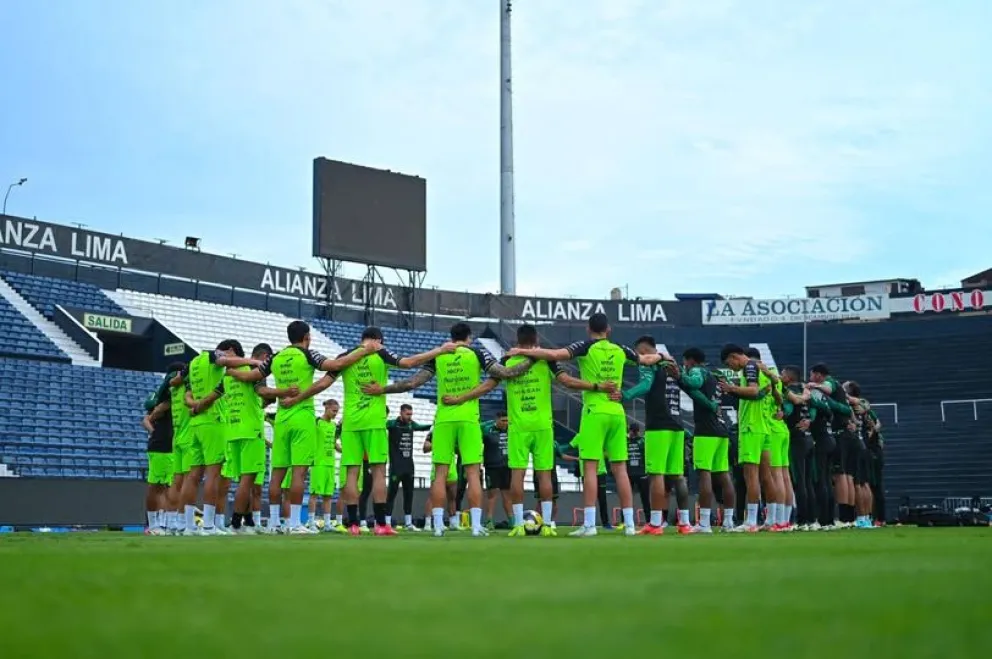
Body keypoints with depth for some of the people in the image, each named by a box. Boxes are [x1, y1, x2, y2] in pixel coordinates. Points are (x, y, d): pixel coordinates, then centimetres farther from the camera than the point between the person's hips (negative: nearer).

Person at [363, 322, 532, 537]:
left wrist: (382, 389, 12)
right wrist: (531, 361, 6)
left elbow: (413, 382, 4)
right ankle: (476, 525, -5)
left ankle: (438, 524, 0)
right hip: (468, 419, -2)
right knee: (473, 473, 0)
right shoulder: (477, 354, 2)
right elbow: (505, 373, -4)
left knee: (440, 473, 4)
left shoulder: (438, 356, 7)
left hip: (443, 420, 2)